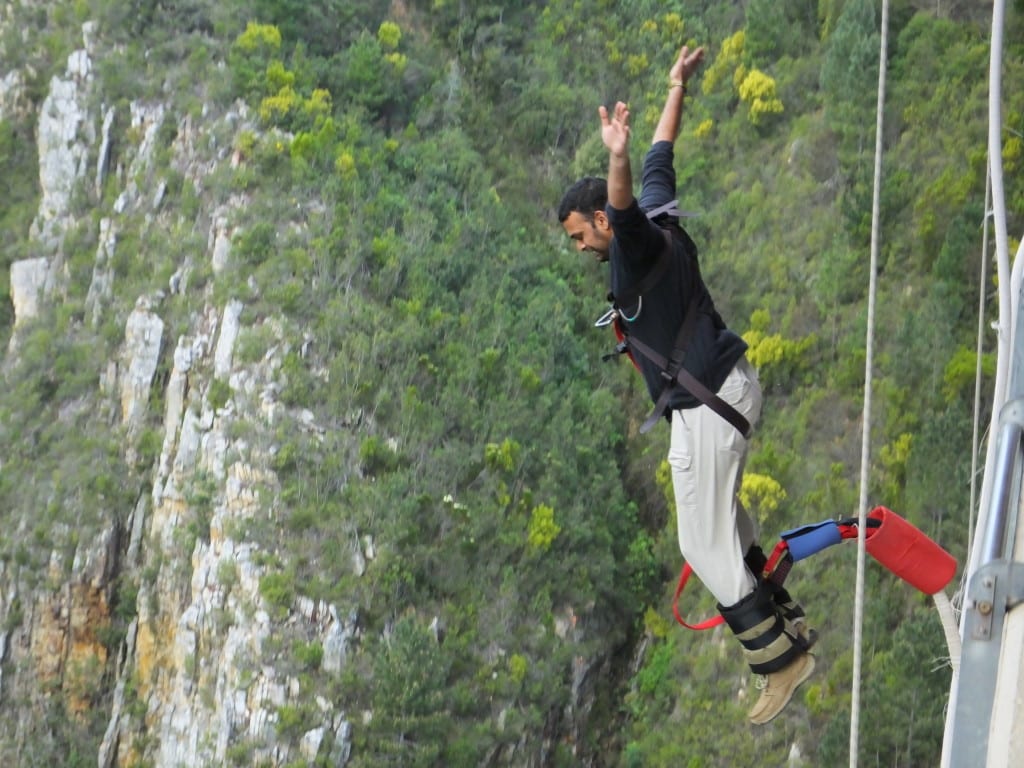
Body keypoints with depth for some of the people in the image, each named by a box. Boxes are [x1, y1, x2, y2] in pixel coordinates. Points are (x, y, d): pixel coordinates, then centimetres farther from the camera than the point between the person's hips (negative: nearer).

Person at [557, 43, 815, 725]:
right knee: (722, 511, 26)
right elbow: (661, 161, 25)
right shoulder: (659, 222, 9)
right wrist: (677, 88, 36)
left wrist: (617, 157, -59)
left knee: (705, 544, -6)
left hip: (707, 405, -11)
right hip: (731, 384, 11)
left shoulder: (638, 241, -16)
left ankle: (780, 658, -2)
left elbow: (625, 210, -40)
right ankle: (786, 620, 34)